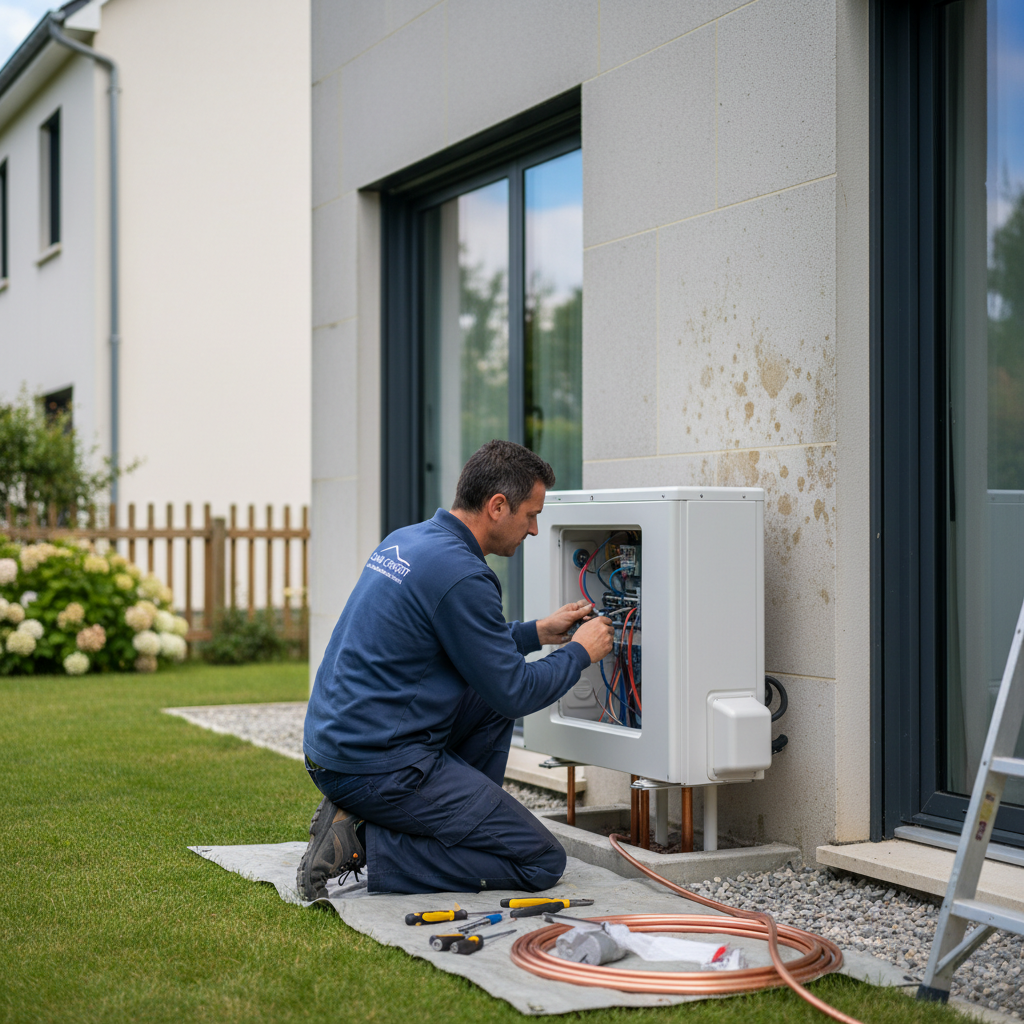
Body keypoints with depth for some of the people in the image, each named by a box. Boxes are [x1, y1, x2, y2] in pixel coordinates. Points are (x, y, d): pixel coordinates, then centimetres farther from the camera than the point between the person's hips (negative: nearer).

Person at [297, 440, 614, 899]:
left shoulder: (403, 540, 11)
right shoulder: (461, 576, -19)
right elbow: (515, 694, -12)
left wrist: (538, 631, 23)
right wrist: (580, 652, 4)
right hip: (382, 766, -10)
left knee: (490, 696, 23)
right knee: (542, 862, -3)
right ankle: (367, 845, -8)